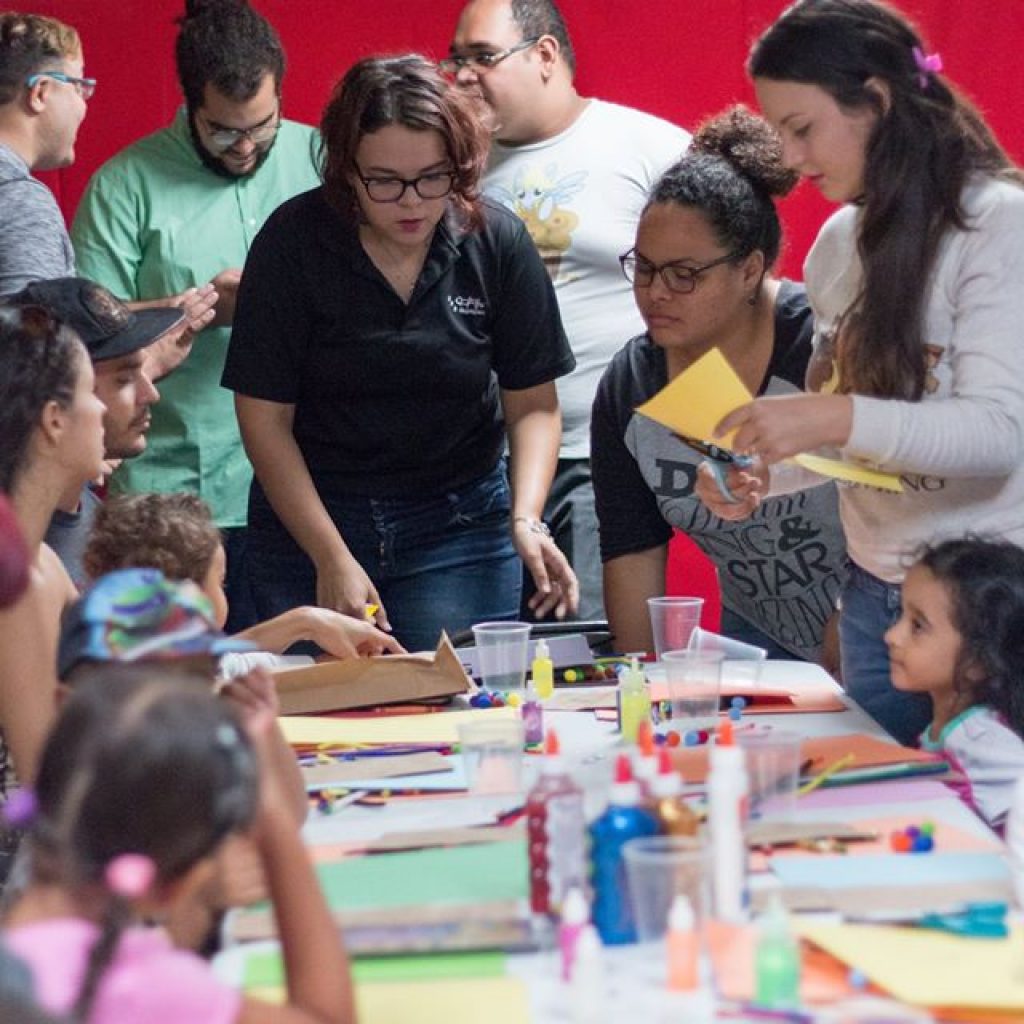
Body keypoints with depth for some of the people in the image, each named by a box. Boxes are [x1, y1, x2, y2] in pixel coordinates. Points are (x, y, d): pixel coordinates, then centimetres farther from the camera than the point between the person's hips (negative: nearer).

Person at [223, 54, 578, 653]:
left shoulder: (497, 241, -7)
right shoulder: (293, 240, -11)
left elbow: (532, 404, -1)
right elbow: (265, 417, -9)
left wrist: (526, 521, -17)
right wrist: (332, 559, -15)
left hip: (460, 523, 1)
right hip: (309, 516, -1)